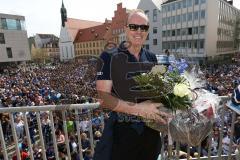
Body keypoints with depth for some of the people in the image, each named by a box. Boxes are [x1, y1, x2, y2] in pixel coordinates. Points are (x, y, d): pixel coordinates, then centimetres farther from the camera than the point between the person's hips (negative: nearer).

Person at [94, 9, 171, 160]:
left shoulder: (151, 58, 3)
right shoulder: (109, 57, -12)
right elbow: (104, 98, -17)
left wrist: (163, 111, -6)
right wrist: (138, 108, -26)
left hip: (150, 131, 5)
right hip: (122, 132, -4)